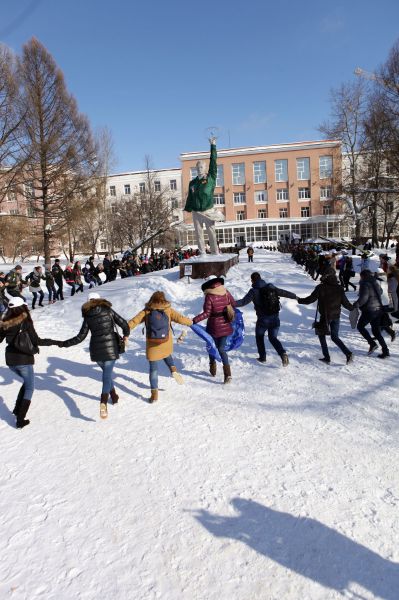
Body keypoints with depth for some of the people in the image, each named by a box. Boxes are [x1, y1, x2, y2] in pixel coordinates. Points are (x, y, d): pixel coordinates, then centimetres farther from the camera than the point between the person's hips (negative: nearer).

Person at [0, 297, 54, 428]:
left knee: (27, 382, 27)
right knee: (29, 388, 9)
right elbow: (36, 341, -13)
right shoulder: (26, 322, -14)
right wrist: (53, 342, -3)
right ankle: (20, 420, 4)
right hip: (24, 360, -5)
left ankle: (17, 409, 21)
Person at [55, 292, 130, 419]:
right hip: (110, 348, -2)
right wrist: (126, 335, 15)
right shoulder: (108, 311, -1)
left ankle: (113, 395, 33)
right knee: (107, 374, -4)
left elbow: (80, 337, 1)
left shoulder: (87, 317, 3)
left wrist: (64, 344, 13)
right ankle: (103, 402, -23)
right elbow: (123, 324, -4)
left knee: (106, 372, 24)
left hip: (96, 350, 2)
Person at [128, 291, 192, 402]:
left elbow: (134, 321, -6)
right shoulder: (168, 310, -3)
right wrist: (190, 322, 14)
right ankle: (173, 370, 8)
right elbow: (180, 318, -5)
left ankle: (154, 394, 8)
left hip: (152, 346, -1)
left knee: (153, 369, 8)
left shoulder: (146, 311, -2)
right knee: (167, 355, 34)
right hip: (166, 345, 1)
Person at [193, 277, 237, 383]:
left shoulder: (209, 297, -19)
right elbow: (233, 304, 9)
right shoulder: (226, 292, -4)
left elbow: (206, 314, -22)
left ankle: (213, 369, 31)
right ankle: (227, 373, -2)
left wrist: (194, 320, -21)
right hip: (226, 326, 4)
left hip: (214, 327, -4)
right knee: (221, 349, 11)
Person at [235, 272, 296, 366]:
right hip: (275, 318, 4)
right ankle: (283, 353, -7)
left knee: (259, 337, 21)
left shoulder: (254, 291, -10)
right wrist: (295, 296, 26)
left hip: (263, 319, -4)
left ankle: (262, 357, 23)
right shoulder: (271, 287, 3)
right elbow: (284, 293, 11)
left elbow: (243, 301, -17)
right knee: (273, 338, 16)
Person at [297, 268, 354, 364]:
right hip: (336, 316, 4)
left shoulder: (321, 287, -12)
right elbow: (345, 302, 3)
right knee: (335, 337, 14)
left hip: (325, 316, -4)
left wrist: (300, 300, 6)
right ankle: (348, 353, -1)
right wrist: (353, 308, 22)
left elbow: (311, 299, -9)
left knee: (321, 335, 14)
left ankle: (327, 357, 10)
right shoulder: (339, 288, 0)